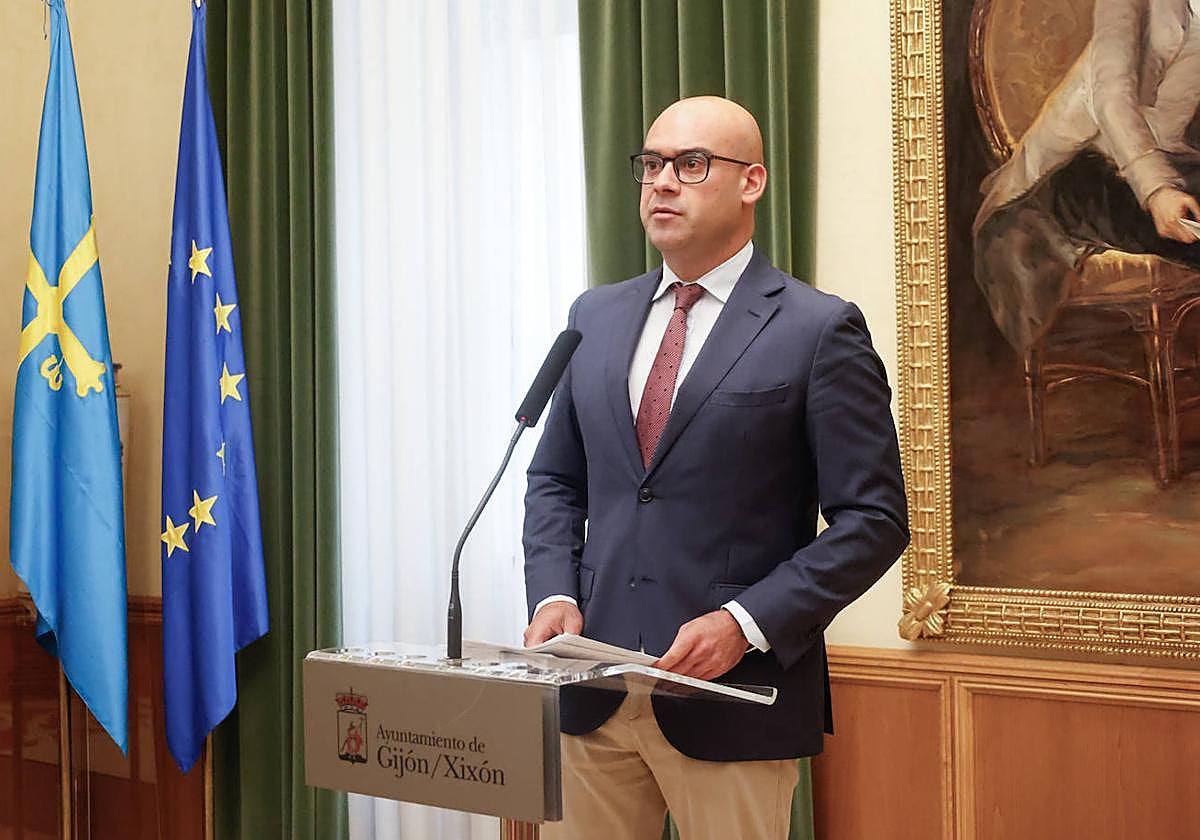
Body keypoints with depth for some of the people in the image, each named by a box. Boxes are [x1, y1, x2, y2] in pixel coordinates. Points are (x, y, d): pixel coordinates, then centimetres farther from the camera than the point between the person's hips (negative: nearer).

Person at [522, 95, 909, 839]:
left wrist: (747, 623, -17)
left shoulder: (818, 330, -6)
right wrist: (554, 596, 0)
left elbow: (874, 519, -8)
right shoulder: (597, 316, 11)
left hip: (735, 691, -4)